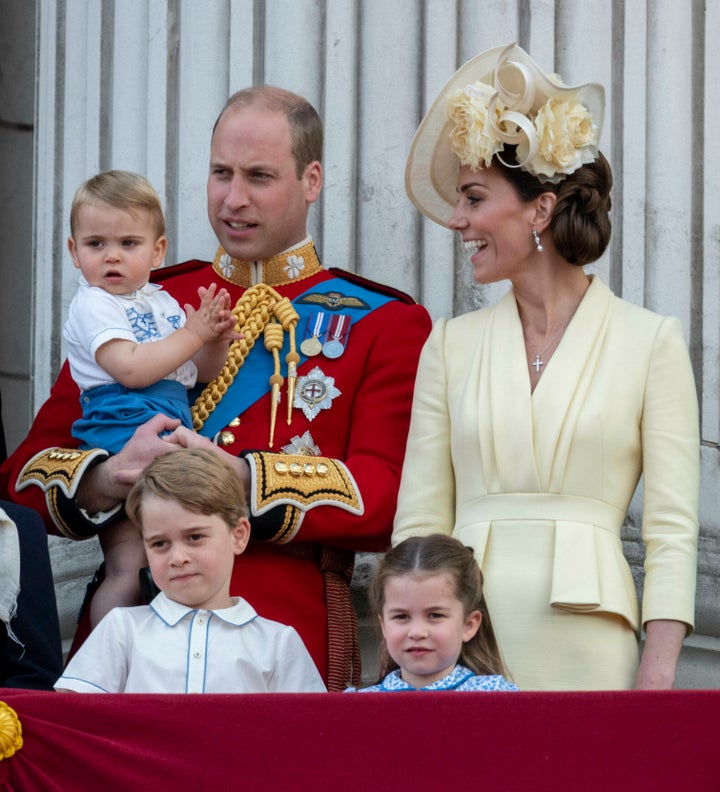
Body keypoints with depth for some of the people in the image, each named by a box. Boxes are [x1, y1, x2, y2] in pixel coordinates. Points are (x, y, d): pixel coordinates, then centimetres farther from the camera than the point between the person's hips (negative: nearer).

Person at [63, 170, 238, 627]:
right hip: (123, 431, -8)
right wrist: (192, 334, -13)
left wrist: (217, 341, 2)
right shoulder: (93, 305, -5)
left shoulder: (162, 302, 19)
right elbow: (132, 368, -19)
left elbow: (201, 374, 23)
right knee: (129, 572, -13)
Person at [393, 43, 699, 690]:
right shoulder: (452, 343, 11)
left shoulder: (651, 340, 2)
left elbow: (672, 528, -1)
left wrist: (657, 673, -10)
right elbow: (419, 522, 9)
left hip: (586, 643, -2)